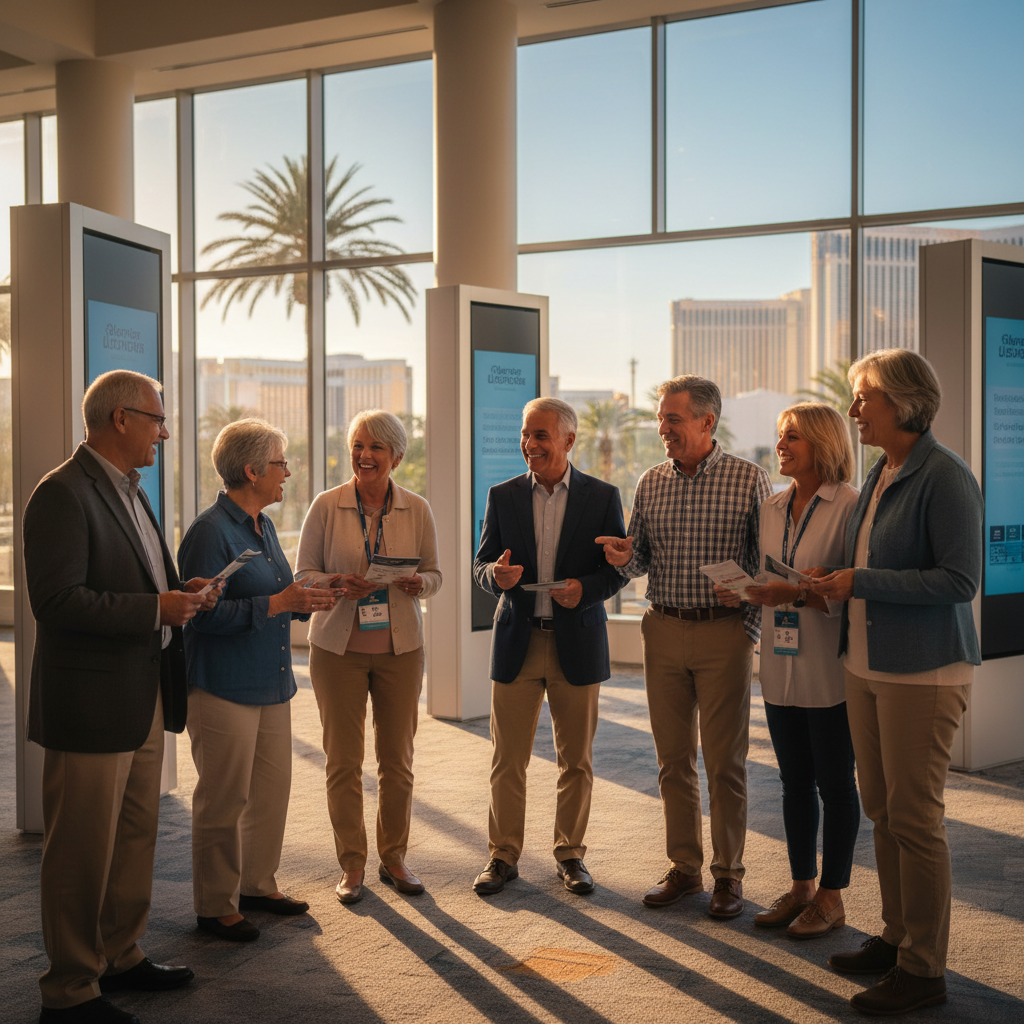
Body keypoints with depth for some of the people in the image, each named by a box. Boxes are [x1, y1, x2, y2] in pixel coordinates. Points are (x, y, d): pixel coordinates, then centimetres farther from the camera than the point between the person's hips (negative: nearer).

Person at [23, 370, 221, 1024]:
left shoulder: (130, 492, 15)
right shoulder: (63, 494, -16)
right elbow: (57, 600, -23)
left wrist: (181, 592, 4)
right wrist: (155, 609, -23)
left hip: (146, 699, 10)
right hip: (92, 705, -10)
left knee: (136, 837, 19)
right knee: (83, 853, 2)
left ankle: (120, 957, 35)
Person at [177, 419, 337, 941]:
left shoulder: (263, 526, 13)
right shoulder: (210, 530, -15)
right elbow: (205, 613, -21)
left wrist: (304, 600, 4)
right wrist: (277, 603, -24)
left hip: (271, 683, 9)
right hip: (224, 688, -9)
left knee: (272, 790, 14)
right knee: (224, 800, 1)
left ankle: (257, 884, 29)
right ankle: (215, 906, 14)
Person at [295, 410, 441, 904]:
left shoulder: (416, 509, 3)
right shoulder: (326, 506, -1)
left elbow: (435, 574, 8)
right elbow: (303, 572, 1)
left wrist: (418, 583, -15)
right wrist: (338, 584, -19)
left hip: (400, 646, 2)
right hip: (338, 646, -1)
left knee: (397, 759, 7)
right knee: (343, 761, 2)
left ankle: (393, 858, 23)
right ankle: (351, 865, 16)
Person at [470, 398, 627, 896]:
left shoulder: (602, 496, 2)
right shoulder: (503, 496, 5)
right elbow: (481, 565, 6)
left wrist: (586, 588, -17)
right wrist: (496, 575, -18)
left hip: (577, 644, -1)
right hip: (516, 642, 1)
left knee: (577, 760, 8)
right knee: (507, 760, 5)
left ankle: (570, 853, 24)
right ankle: (503, 855, 18)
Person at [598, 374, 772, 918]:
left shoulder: (749, 480, -3)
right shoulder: (650, 483, 8)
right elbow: (641, 562, 12)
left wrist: (751, 626, -9)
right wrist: (624, 557, -10)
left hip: (724, 632, -4)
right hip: (663, 630, 4)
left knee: (725, 762, 2)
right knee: (673, 758, 10)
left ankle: (728, 874, 14)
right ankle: (684, 867, 21)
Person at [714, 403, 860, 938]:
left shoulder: (850, 506, -10)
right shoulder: (771, 508, 11)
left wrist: (796, 593, -25)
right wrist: (741, 593, -3)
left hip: (829, 669, -6)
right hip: (780, 668, 6)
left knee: (834, 783, 5)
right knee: (794, 781, 14)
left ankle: (832, 896, 17)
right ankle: (801, 886, 27)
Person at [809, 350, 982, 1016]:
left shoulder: (945, 477, -14)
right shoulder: (881, 475, 12)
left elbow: (960, 580, -20)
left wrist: (861, 582, -18)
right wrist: (835, 586, 7)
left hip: (924, 672, -8)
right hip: (869, 664, 8)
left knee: (914, 818, -2)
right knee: (881, 809, 14)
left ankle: (924, 971, 10)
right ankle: (898, 937, 29)